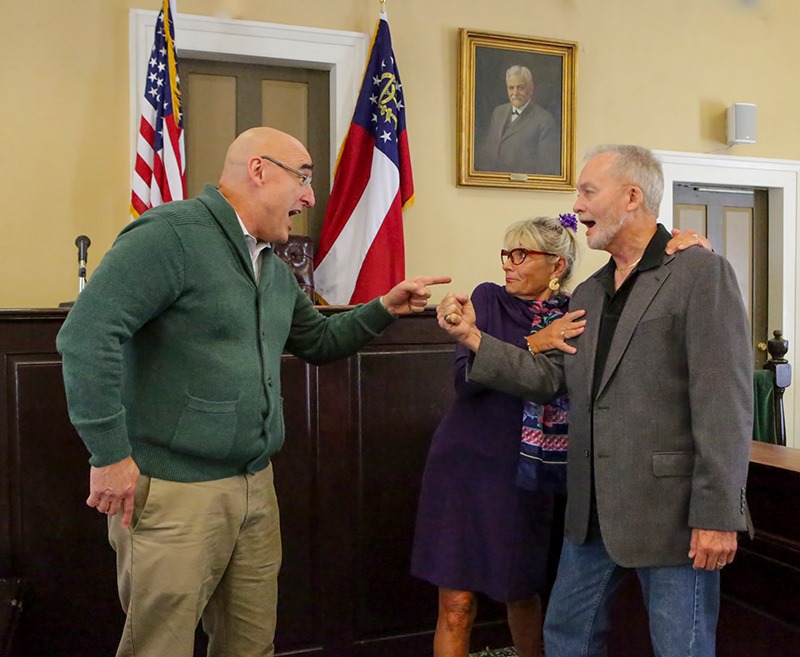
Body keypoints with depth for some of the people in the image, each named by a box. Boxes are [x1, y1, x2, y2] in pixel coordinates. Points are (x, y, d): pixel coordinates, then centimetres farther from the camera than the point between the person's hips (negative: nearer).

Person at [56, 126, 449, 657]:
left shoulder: (276, 270, 15)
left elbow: (318, 341, 26)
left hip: (257, 487, 8)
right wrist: (111, 455, -20)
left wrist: (385, 309, 13)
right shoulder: (171, 234, -14)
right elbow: (86, 336, -21)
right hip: (174, 491, -8)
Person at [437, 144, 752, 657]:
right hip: (594, 509, 7)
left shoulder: (702, 273, -10)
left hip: (670, 508, -7)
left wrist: (717, 513, -18)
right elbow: (551, 378, 8)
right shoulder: (588, 294, 14)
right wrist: (474, 337, 0)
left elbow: (725, 402, -15)